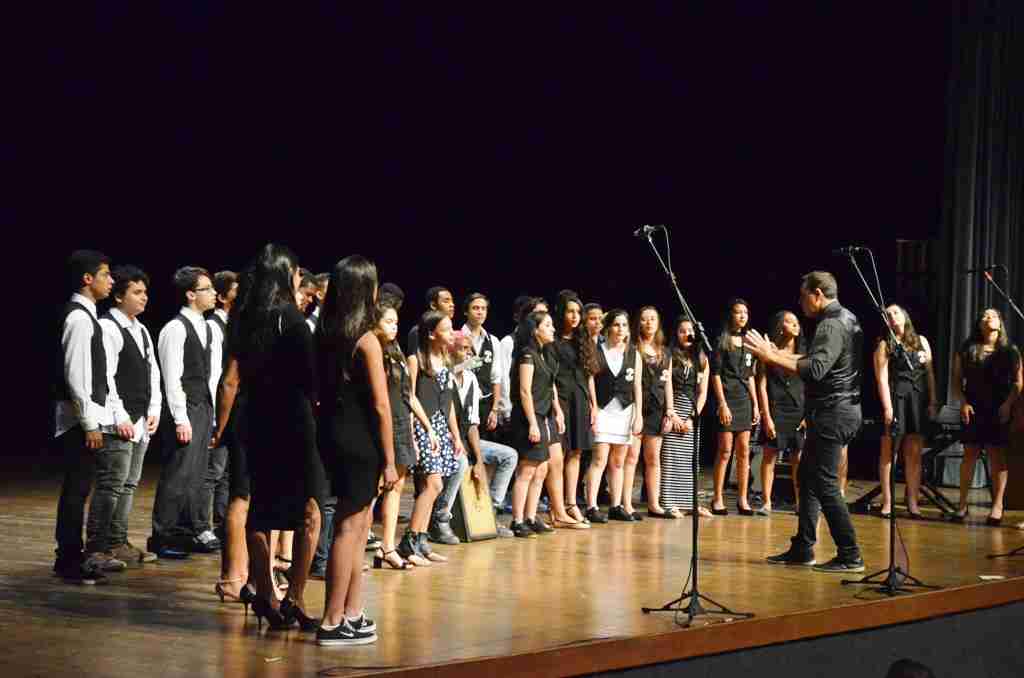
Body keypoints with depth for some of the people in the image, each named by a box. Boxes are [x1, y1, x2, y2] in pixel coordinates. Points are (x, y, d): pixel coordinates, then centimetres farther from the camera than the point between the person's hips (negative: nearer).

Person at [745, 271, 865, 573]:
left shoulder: (832, 326, -17)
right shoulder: (844, 319, 15)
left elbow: (816, 369, -30)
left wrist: (773, 357, -27)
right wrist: (779, 354, 17)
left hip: (832, 413, -11)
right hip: (835, 411, 11)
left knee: (824, 484, -8)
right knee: (808, 477, 15)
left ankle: (850, 556, -6)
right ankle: (803, 548, 19)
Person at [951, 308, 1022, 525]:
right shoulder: (967, 349, 9)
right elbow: (957, 379, 8)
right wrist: (963, 402, -5)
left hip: (999, 411, -1)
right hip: (973, 409, 1)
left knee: (997, 456, -2)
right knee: (969, 455, 0)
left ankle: (997, 506, 1)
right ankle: (963, 505, 6)